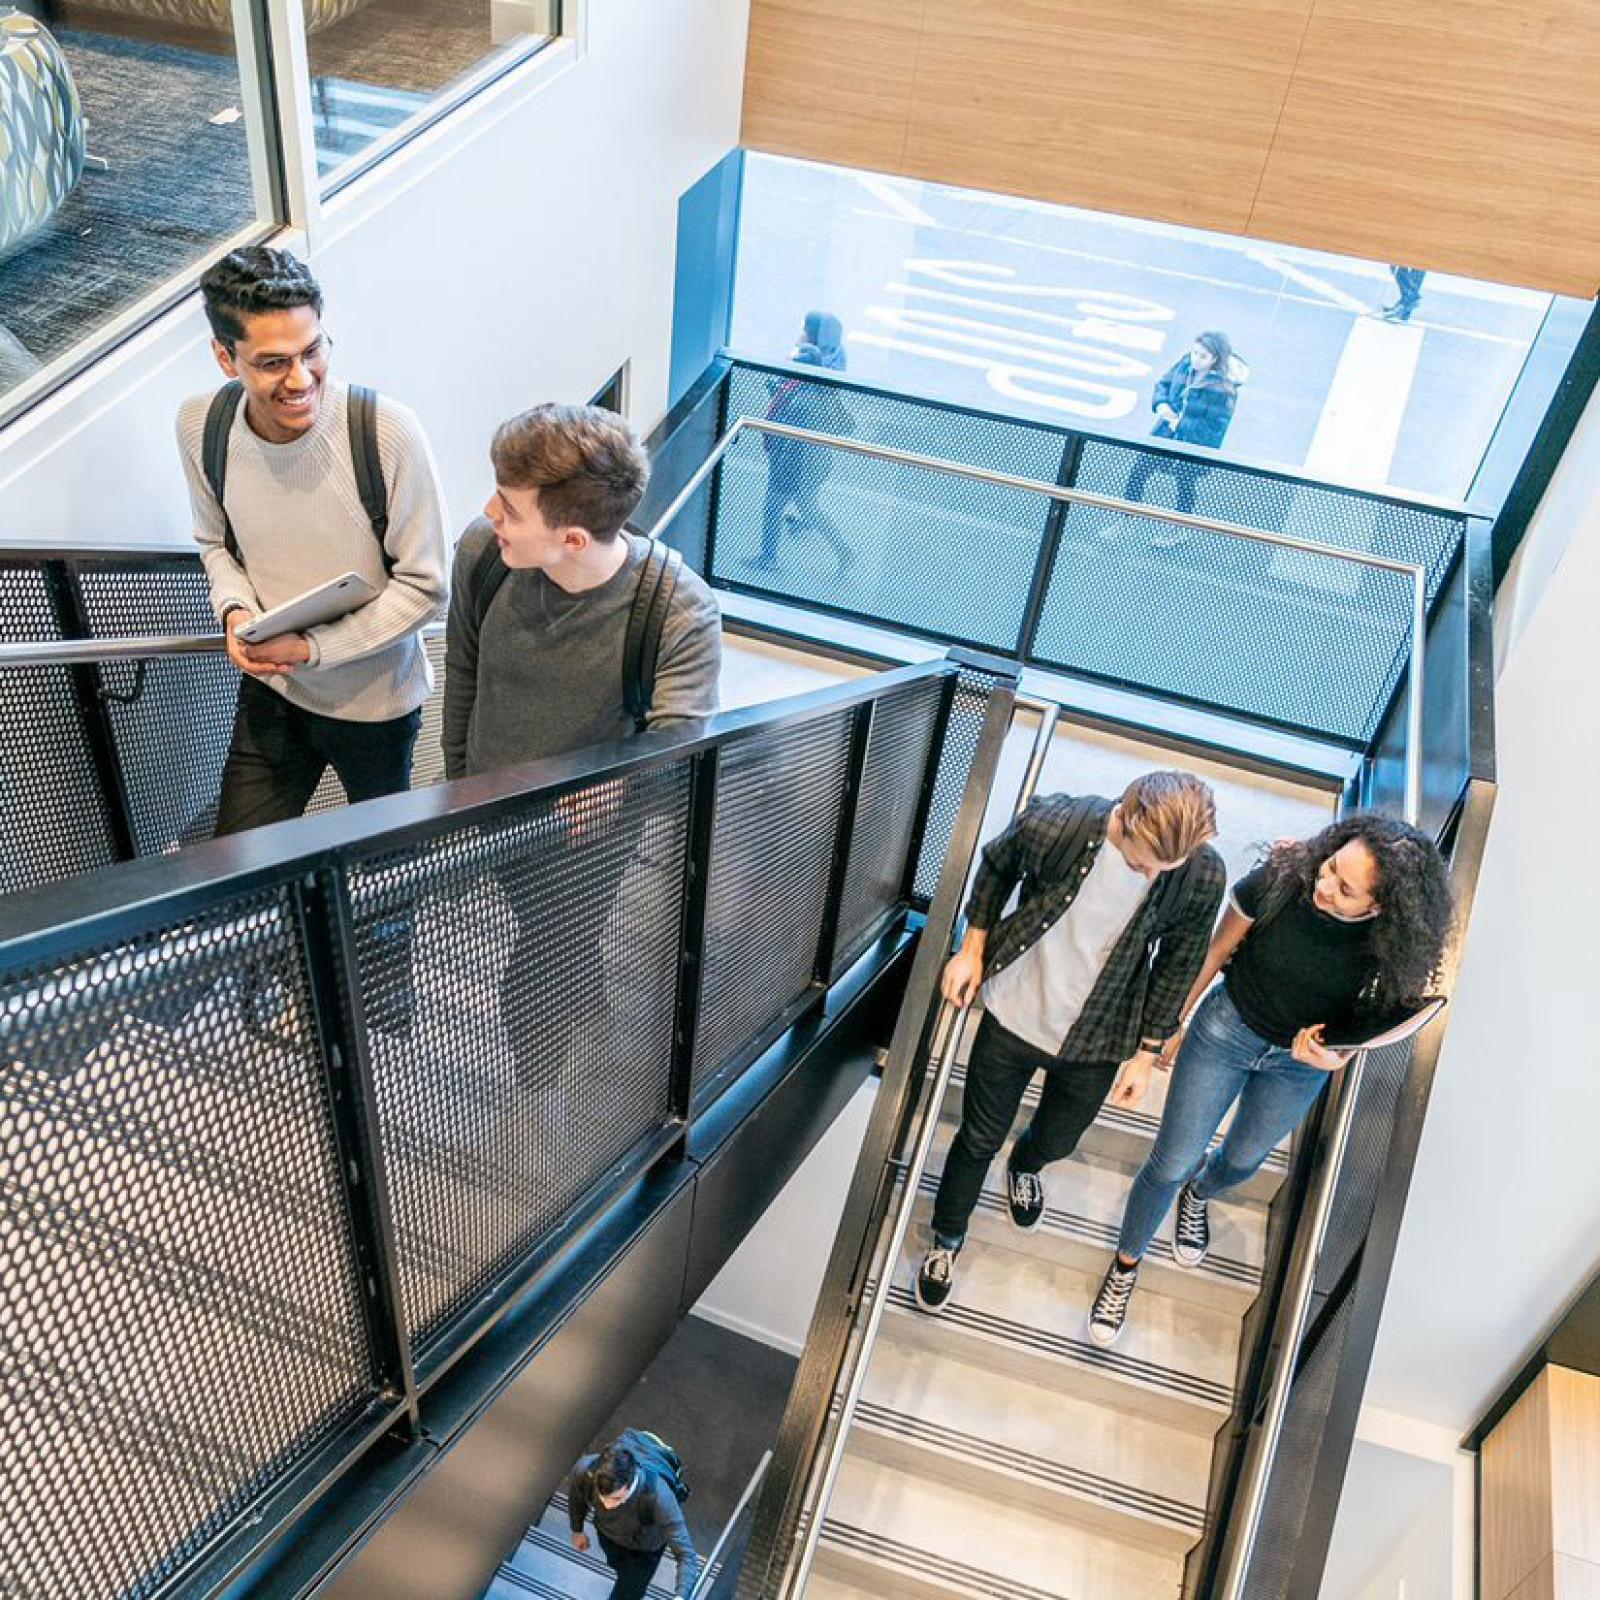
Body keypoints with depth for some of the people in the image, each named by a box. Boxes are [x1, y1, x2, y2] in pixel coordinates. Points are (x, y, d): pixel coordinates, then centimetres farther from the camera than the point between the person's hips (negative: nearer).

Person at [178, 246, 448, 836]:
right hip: (269, 686, 3)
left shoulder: (387, 432, -27)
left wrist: (311, 647, -24)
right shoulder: (200, 425, -12)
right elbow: (217, 543, 7)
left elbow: (424, 587, -19)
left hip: (374, 696, -3)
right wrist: (234, 610, -15)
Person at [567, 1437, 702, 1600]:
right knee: (620, 1567, 33)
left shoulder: (657, 1495, -48)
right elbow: (575, 1496, -12)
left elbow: (686, 1554, -42)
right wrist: (577, 1530, 6)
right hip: (606, 1532, 4)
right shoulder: (585, 1470, -39)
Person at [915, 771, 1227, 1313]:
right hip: (1013, 1018, -1)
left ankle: (1025, 1166, 67)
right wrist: (973, 949, -2)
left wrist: (1147, 1052, 1)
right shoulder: (1051, 823, -30)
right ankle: (947, 1240, 48)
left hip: (1094, 1044, 2)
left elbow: (1178, 962, -6)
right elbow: (997, 866, -5)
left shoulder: (1203, 877, -25)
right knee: (980, 1139, 18)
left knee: (1056, 1141, 27)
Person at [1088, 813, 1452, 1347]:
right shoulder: (1281, 879, -31)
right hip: (1228, 1027, -2)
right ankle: (1126, 1265, 34)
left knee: (1244, 1159, 27)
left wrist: (1340, 1050, -28)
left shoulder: (1395, 940, -30)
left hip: (1300, 1062, 2)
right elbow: (1216, 951, -13)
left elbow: (1386, 1009, -8)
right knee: (1171, 1164, 6)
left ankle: (1197, 1195, 64)